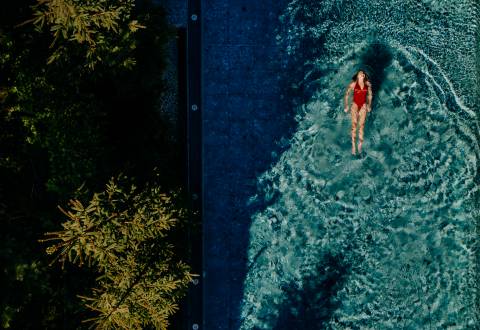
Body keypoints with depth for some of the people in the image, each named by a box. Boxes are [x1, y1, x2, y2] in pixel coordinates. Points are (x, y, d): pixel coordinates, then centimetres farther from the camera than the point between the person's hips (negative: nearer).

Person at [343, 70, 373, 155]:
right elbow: (347, 94, 0)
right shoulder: (353, 84, -8)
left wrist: (369, 106, 18)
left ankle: (360, 145, 12)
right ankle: (353, 146, 1)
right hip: (355, 105, -2)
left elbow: (370, 95, 14)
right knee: (354, 125, -4)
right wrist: (346, 106, 1)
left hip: (363, 106, 2)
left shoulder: (367, 84, -1)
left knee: (361, 125, 3)